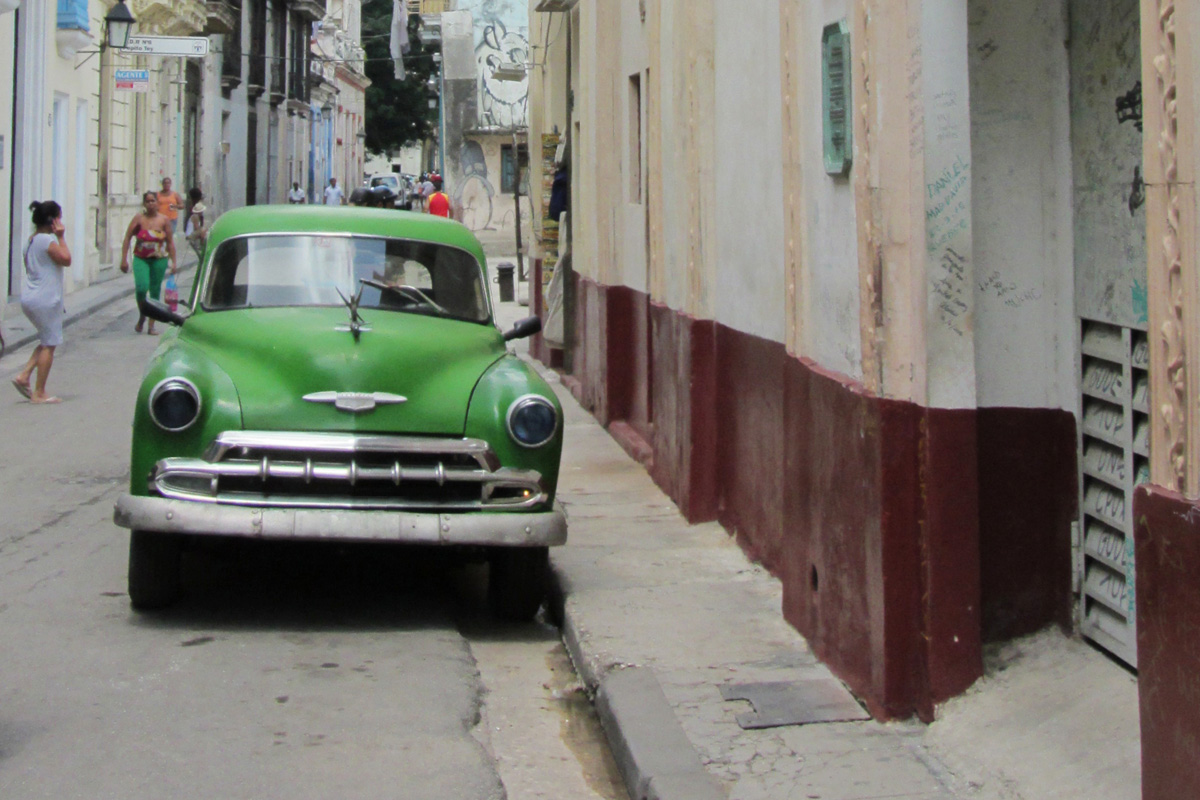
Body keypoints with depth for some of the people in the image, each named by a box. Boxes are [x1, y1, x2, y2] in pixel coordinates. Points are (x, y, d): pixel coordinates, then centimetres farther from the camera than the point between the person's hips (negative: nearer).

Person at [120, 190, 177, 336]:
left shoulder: (163, 220, 2)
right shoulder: (138, 219, -1)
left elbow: (170, 242, 5)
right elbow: (127, 238, -1)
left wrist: (173, 262, 0)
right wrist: (124, 259, -7)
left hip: (159, 260, 1)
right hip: (141, 259, -1)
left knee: (155, 291, 4)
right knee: (141, 287, -19)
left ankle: (151, 325, 13)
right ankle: (141, 315, 8)